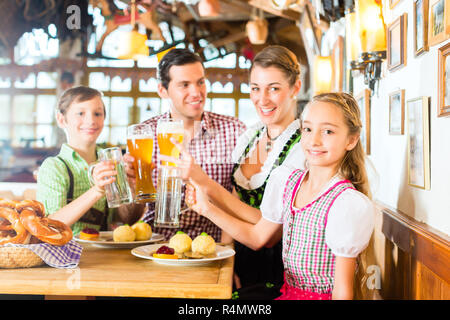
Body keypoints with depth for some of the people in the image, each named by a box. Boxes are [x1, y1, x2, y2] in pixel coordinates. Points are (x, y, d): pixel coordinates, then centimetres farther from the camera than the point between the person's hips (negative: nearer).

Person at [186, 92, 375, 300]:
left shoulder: (350, 204, -18)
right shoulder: (286, 180, 2)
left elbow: (342, 290, -13)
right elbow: (257, 237, 14)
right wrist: (207, 208, 8)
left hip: (321, 296, -5)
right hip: (287, 292, 6)